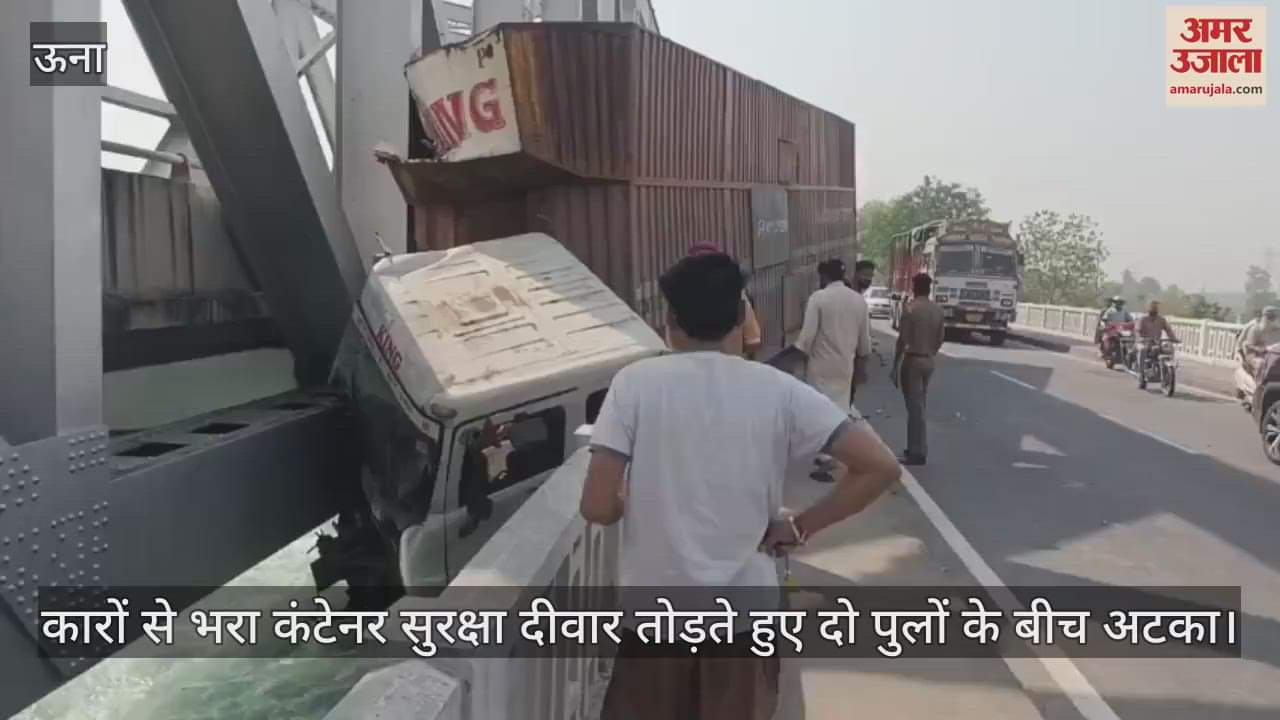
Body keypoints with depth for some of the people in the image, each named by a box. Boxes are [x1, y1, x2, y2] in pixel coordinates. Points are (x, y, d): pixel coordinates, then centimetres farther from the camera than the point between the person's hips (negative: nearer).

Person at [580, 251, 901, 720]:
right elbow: (880, 467, -10)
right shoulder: (778, 390, -6)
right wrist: (799, 527, -1)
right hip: (744, 613, 1)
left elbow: (598, 508, -14)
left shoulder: (634, 383, -10)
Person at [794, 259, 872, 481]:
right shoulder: (859, 300, 5)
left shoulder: (818, 298, -11)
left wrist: (800, 356, -2)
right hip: (845, 365, 5)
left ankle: (826, 461, -2)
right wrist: (862, 362, 22)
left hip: (821, 364, -5)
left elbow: (808, 334, -15)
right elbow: (864, 337, 10)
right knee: (841, 409, 15)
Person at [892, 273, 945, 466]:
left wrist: (895, 366, -9)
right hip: (928, 361, 7)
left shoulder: (910, 308, -13)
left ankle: (918, 453, -2)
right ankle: (915, 448, 21)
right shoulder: (937, 310, 6)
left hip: (912, 360, -7)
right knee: (919, 407, 15)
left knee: (914, 407, -4)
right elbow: (940, 339, 10)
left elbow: (902, 340, -14)